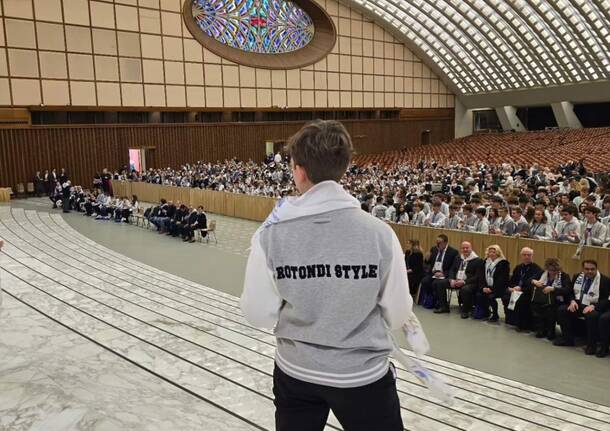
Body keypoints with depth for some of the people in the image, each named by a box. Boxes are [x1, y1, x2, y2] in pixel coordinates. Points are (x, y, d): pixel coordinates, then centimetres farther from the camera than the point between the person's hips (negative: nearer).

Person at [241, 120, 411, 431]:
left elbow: (259, 316, -9)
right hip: (364, 375, -1)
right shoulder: (378, 232, -18)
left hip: (295, 374, 2)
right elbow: (397, 316, -9)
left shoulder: (270, 236, -17)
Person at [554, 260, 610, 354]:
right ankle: (567, 339, -1)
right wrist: (572, 301, -6)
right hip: (578, 305, 6)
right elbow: (570, 292, 16)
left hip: (594, 307, -6)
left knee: (592, 316, -38)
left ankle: (591, 345, -20)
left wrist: (593, 306, -27)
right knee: (561, 310, -15)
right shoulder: (577, 277, 10)